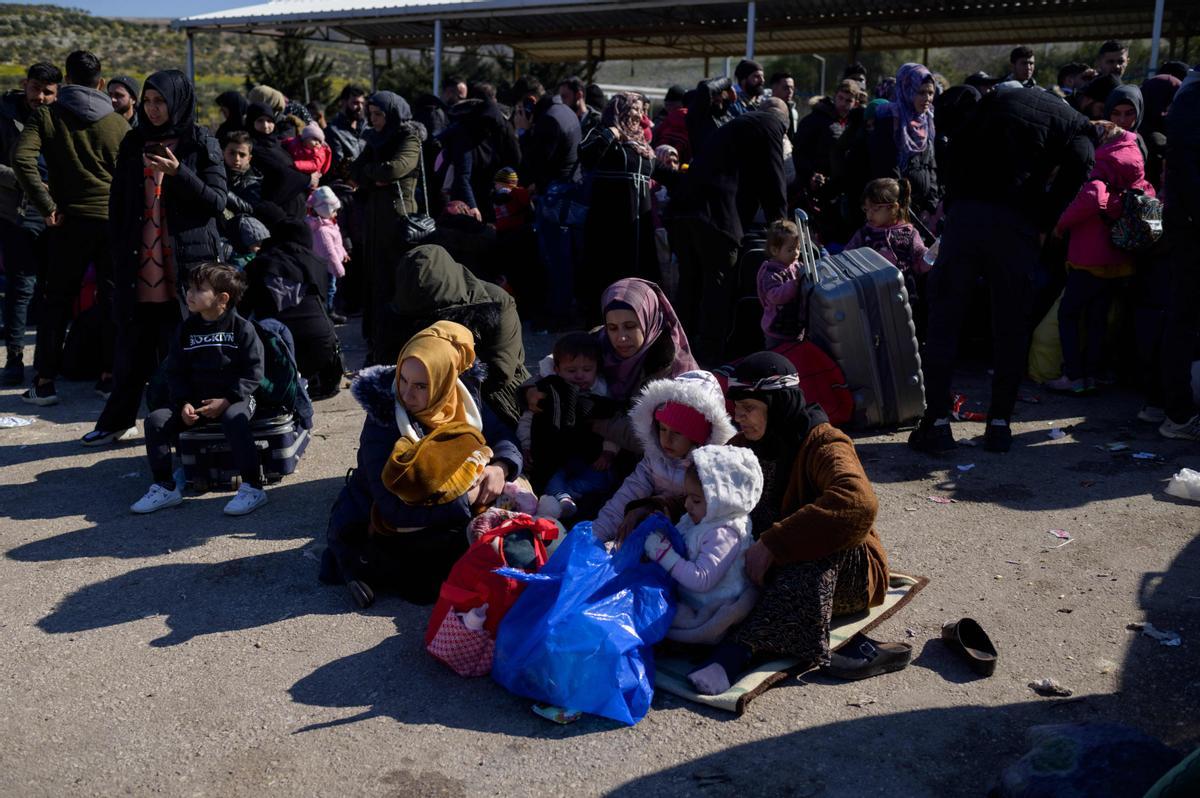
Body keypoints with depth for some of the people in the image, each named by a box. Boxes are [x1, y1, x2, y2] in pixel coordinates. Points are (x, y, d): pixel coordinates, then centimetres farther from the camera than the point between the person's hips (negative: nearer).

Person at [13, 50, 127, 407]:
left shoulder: (47, 116, 0)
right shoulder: (118, 123, 4)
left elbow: (22, 158, -13)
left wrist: (46, 206, -10)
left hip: (69, 220, 0)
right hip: (113, 220, 1)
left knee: (57, 301, 7)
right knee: (113, 299, 8)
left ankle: (44, 382, 7)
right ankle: (110, 376, 10)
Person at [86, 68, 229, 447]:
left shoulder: (201, 143, 0)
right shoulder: (134, 143, 10)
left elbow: (217, 202, -7)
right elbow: (117, 203, 14)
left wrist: (178, 173, -20)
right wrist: (119, 251, 7)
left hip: (184, 266, -3)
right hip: (138, 266, 4)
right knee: (133, 342, 9)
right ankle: (118, 419, 19)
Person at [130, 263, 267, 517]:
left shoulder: (242, 328, -5)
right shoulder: (187, 329, 8)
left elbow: (252, 372, -8)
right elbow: (175, 372, 9)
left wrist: (226, 400, -18)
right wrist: (184, 403, -7)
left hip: (234, 398, -5)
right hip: (195, 400, 5)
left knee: (234, 418, -37)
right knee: (156, 420, -13)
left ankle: (252, 488, -29)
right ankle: (165, 488, -3)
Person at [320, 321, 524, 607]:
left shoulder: (463, 399, -11)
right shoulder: (383, 421, -27)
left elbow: (504, 439, 2)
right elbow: (397, 510, -31)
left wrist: (500, 467, -21)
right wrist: (466, 498, -31)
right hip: (377, 528, -7)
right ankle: (365, 564, -5)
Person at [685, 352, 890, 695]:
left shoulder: (823, 444, -20)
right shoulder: (744, 446, 2)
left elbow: (859, 502, -40)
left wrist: (773, 544, -41)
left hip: (842, 573, -6)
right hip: (777, 569, 6)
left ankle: (736, 652, -47)